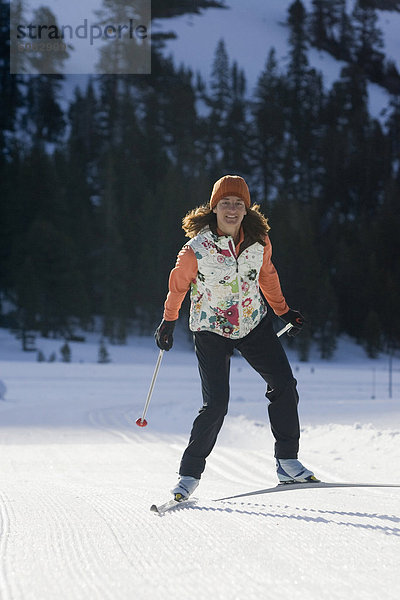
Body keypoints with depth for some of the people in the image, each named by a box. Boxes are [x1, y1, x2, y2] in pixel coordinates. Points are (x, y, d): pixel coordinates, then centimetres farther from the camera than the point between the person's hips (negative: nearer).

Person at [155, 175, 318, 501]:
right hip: (212, 330, -4)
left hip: (254, 324, 4)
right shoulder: (197, 248, -19)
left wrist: (284, 311, 19)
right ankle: (190, 474, 1)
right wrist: (168, 322, 9)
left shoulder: (259, 241, -7)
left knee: (284, 385, -5)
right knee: (216, 404, -12)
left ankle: (287, 462, 8)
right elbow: (178, 284, -1)